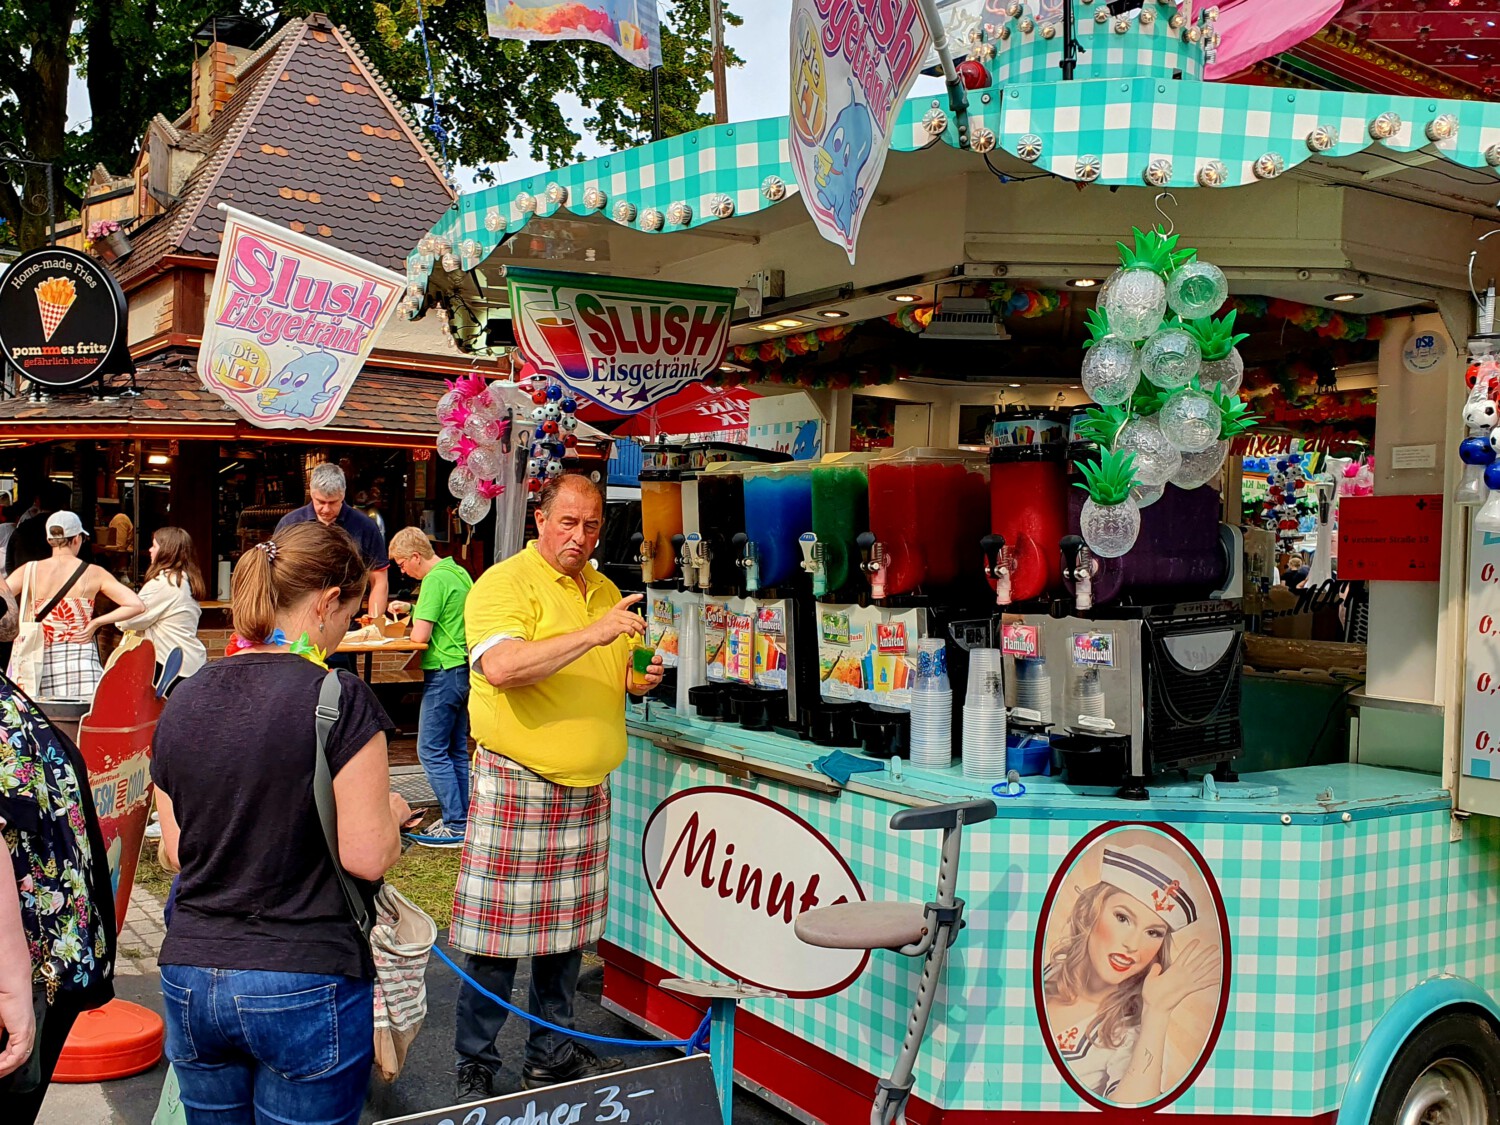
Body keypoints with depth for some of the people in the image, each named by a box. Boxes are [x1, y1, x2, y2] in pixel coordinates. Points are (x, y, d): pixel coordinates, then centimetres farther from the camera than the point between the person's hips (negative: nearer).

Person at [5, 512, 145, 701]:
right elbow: (137, 605, -3)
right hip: (81, 658, -1)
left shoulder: (30, 571, 2)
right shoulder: (93, 573, 0)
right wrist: (96, 623, 1)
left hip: (41, 662, 1)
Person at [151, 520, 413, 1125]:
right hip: (306, 987, -5)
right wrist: (390, 814, 3)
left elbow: (175, 852, 10)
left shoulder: (183, 700, 3)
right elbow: (365, 855, -17)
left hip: (189, 979, 5)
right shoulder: (341, 699, -14)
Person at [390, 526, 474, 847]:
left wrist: (413, 622, 3)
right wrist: (413, 610, 17)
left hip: (444, 672, -10)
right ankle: (463, 819, 18)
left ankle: (456, 826, -4)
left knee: (431, 750, -4)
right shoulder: (459, 572, 13)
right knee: (456, 749, 14)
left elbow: (420, 635, -19)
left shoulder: (435, 580, -15)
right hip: (463, 670, 10)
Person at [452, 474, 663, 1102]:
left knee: (567, 930, 14)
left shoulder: (604, 591, 14)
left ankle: (552, 1054, 30)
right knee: (497, 937, 0)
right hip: (515, 785, -6)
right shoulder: (504, 583, -9)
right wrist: (592, 634, -29)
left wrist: (639, 677, 4)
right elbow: (500, 667, -26)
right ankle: (474, 1068, 16)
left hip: (587, 789, 7)